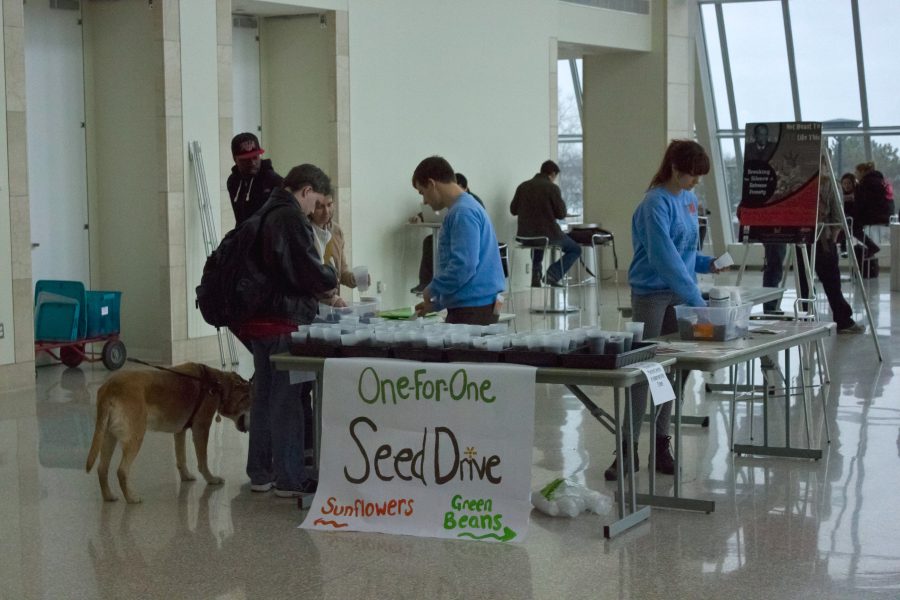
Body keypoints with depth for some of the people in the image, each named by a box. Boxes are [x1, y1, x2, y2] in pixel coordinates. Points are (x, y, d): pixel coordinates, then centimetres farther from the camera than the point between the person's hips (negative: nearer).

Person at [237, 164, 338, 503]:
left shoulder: (264, 216, 16)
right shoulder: (293, 219, -14)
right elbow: (311, 273, -19)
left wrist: (321, 293, 20)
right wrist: (332, 276, 3)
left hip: (259, 320, 9)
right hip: (286, 322, -9)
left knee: (264, 396, 15)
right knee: (287, 401, -4)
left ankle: (260, 472, 22)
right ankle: (289, 479, 1)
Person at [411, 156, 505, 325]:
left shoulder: (463, 212, -14)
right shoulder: (462, 208, 18)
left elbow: (464, 266, -22)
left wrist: (432, 290, -8)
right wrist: (436, 303, 25)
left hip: (472, 310, -9)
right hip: (472, 306, 9)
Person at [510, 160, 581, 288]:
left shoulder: (522, 186, 3)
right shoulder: (552, 188, -10)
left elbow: (513, 210, 12)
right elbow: (561, 214, -8)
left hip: (525, 236, 5)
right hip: (548, 234, -5)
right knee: (576, 250, 16)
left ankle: (536, 277, 33)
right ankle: (552, 274, -2)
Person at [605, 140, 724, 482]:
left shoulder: (689, 199, 8)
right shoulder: (656, 204, -17)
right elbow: (664, 256, -26)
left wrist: (707, 263, 0)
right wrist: (696, 299, -30)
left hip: (679, 294, 7)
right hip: (652, 295, -7)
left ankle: (662, 443, 17)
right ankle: (628, 448, 1)